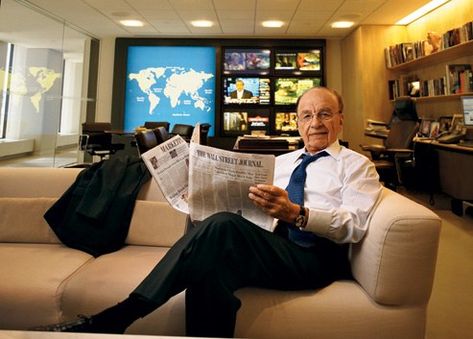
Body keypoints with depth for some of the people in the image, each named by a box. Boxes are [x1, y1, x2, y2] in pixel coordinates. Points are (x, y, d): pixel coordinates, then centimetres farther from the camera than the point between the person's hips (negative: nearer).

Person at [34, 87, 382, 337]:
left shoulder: (356, 164, 10)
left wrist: (296, 213, -23)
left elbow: (356, 224, -7)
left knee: (225, 226, -31)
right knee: (212, 265, -32)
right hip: (269, 249, 4)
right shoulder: (280, 161, 25)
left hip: (315, 258, -4)